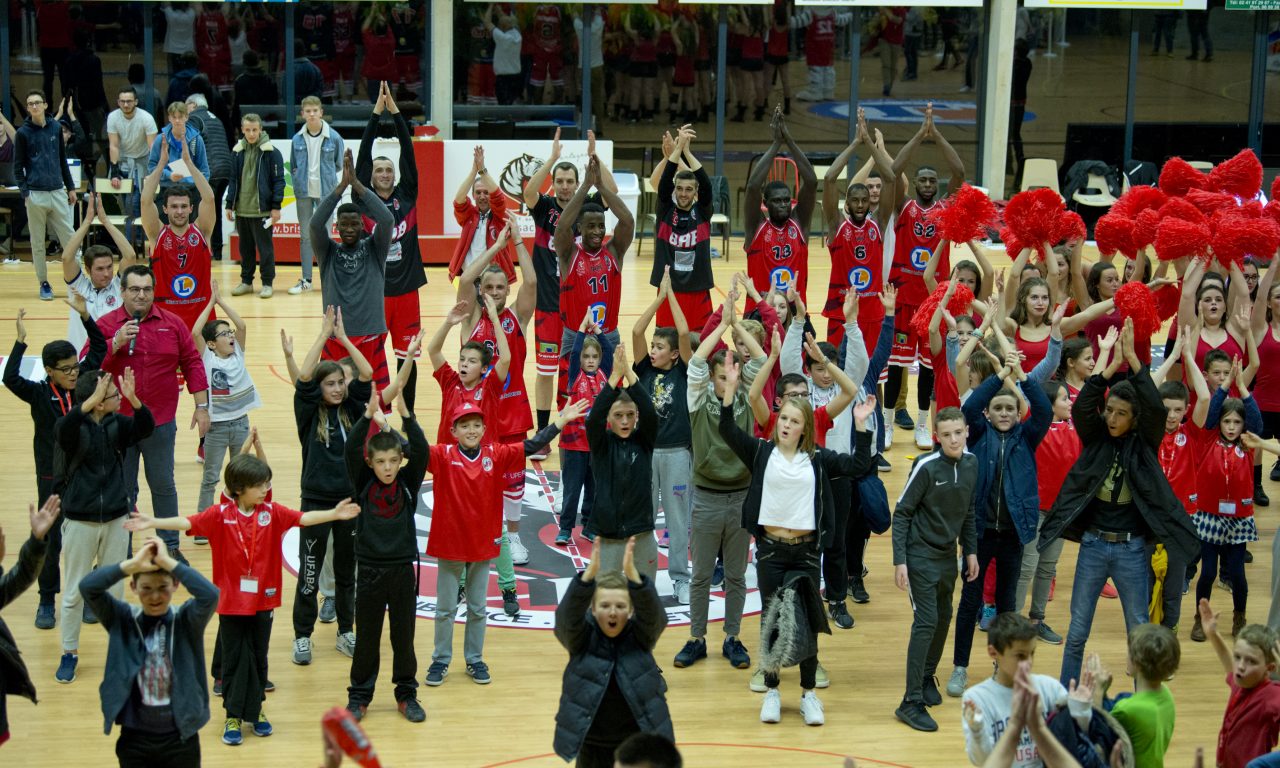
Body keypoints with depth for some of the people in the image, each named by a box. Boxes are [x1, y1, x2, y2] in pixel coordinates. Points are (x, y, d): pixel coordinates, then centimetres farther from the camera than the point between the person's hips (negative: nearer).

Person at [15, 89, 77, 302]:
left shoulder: (56, 128, 8)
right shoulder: (23, 133, -1)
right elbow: (18, 167, 0)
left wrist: (70, 188, 14)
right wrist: (25, 193, -8)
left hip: (58, 193, 3)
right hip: (35, 195, -2)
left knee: (69, 237, 1)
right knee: (38, 243, 4)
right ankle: (44, 284, 11)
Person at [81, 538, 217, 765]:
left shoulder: (186, 621, -5)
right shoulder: (122, 620, -2)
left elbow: (210, 595, -25)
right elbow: (88, 587, -15)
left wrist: (168, 562, -22)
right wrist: (132, 564, -21)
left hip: (180, 738, -1)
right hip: (134, 738, 1)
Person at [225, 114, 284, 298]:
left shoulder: (271, 152, -6)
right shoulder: (237, 152, 7)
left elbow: (279, 181, -6)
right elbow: (233, 180, 14)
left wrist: (276, 207, -11)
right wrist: (229, 205, 10)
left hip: (262, 210, -5)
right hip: (241, 210, 5)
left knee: (265, 248, 0)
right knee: (245, 248, 13)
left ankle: (267, 283, 8)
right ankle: (246, 281, 22)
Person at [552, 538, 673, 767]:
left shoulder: (640, 636, -5)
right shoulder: (582, 637, -6)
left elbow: (653, 612, -23)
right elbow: (568, 614, -24)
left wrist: (631, 572, -40)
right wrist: (590, 572, -40)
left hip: (638, 742, 0)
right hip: (591, 745, 0)